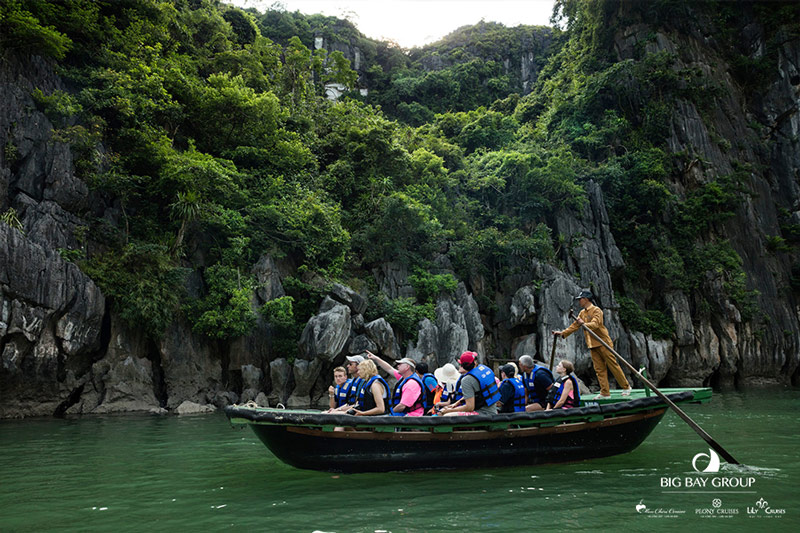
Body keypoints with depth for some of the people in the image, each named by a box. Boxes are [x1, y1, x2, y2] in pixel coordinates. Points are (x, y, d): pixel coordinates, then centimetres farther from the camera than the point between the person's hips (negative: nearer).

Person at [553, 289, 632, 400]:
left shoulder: (596, 310, -8)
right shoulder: (582, 313, 16)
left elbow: (595, 324, -23)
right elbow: (574, 325, 18)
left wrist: (584, 324, -40)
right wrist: (563, 333, 9)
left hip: (603, 343, -7)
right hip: (592, 345, 7)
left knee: (613, 365, -2)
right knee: (599, 369, 5)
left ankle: (626, 387, 11)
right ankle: (605, 393, 6)